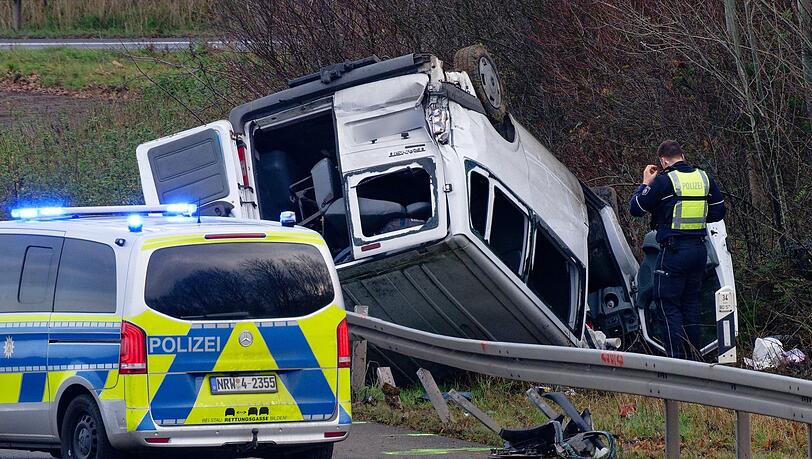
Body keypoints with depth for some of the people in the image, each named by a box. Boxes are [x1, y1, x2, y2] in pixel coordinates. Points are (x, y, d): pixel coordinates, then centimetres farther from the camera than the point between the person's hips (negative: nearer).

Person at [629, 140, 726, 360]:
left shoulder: (664, 181, -11)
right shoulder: (705, 178, 7)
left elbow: (636, 208, -4)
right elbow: (718, 212, 15)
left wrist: (646, 183, 9)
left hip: (674, 250, -6)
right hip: (699, 249, 6)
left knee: (668, 304, -2)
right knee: (691, 303, 15)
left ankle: (677, 360, -10)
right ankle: (695, 357, 16)